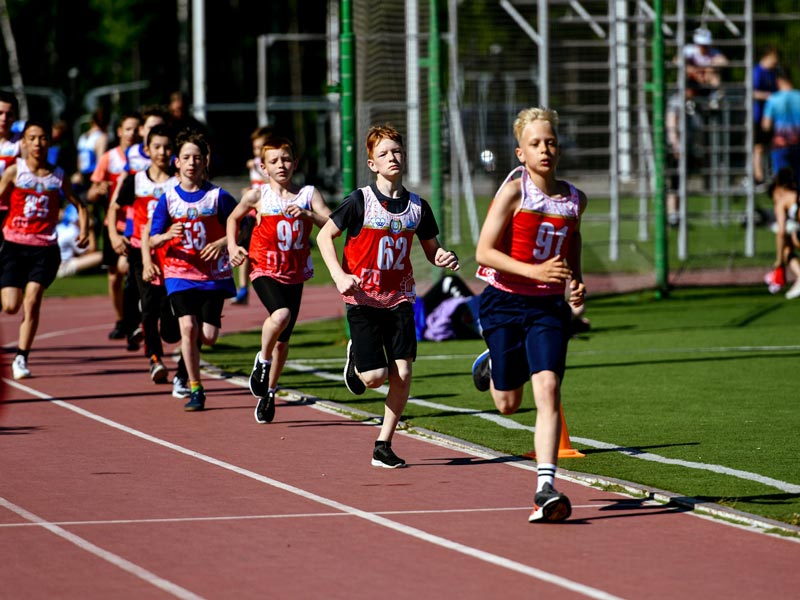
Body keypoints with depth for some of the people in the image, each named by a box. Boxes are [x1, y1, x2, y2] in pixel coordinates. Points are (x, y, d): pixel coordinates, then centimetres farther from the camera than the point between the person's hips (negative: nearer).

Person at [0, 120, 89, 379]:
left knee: (32, 303, -11)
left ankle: (21, 358, -3)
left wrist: (84, 230, -1)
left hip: (45, 248, 1)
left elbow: (78, 205, 15)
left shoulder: (58, 176, 5)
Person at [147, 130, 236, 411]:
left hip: (213, 275, 0)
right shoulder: (168, 198, 0)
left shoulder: (218, 196, -2)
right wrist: (168, 235, -22)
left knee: (208, 335, -6)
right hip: (180, 272, 0)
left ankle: (187, 357, 33)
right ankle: (195, 389, -7)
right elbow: (152, 240, 0)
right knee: (187, 326, -18)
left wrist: (223, 242, -15)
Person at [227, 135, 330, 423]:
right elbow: (234, 218, 16)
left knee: (283, 340, 11)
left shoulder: (308, 194, 1)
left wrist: (307, 214, -24)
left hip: (295, 274, 3)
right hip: (265, 269, -3)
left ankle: (268, 393, 30)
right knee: (281, 315, -32)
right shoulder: (258, 195, -1)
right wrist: (232, 247, 3)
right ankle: (263, 361, -5)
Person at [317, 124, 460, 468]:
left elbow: (431, 248, 14)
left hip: (399, 299, 3)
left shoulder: (417, 206, 3)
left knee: (402, 374, -7)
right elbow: (324, 236, -2)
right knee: (375, 377, -10)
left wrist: (445, 258, -10)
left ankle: (384, 446, 6)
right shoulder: (360, 201, -9)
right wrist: (339, 276, -14)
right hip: (363, 300, -3)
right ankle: (356, 359, 28)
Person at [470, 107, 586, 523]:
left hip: (549, 306, 2)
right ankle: (491, 365, 47)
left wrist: (576, 279, 7)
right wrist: (535, 271, -27)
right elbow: (484, 252, -16)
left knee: (548, 390, -17)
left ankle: (546, 489, -20)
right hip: (505, 302, -2)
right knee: (509, 404, 10)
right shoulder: (514, 192, -12)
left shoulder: (574, 199, 1)